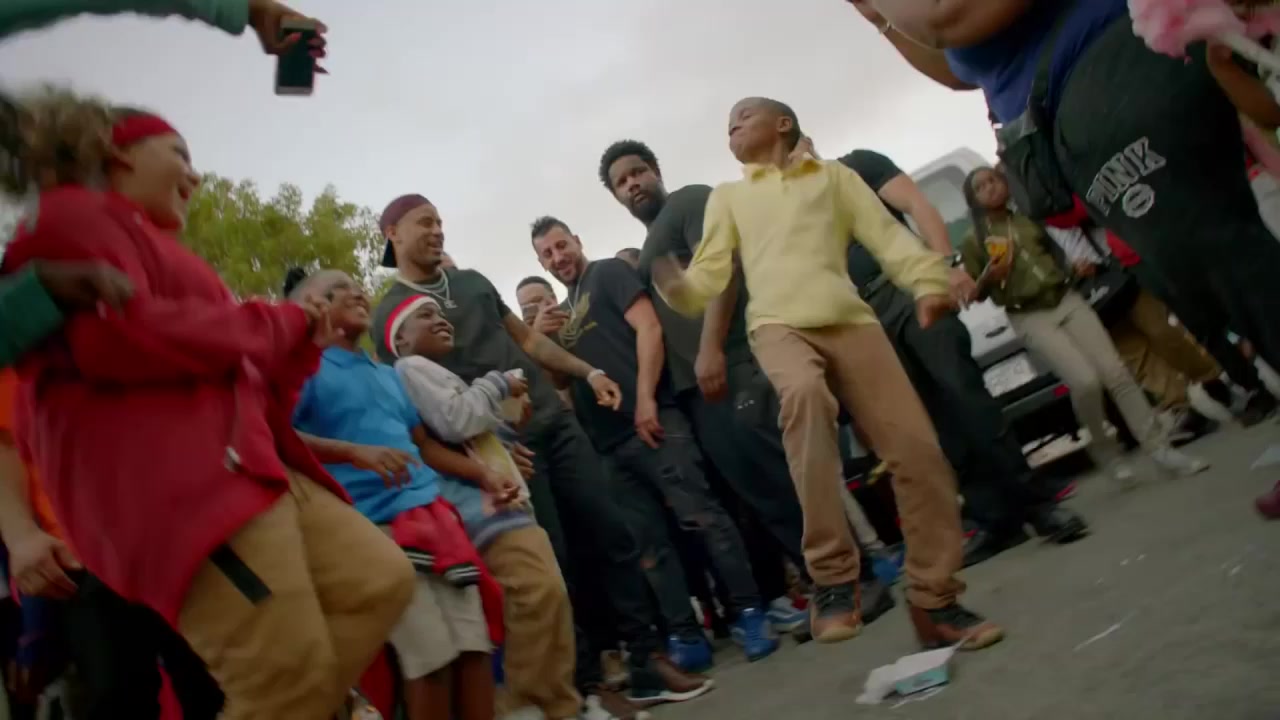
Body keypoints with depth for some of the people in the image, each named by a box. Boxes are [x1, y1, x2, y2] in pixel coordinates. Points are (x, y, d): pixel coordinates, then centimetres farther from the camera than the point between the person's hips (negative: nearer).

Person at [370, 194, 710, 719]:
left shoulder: (473, 281, 17)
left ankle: (647, 663, 12)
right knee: (554, 563, -3)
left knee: (614, 536, 2)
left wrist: (588, 372, 13)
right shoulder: (390, 315, -1)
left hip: (556, 422, 6)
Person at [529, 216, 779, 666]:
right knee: (649, 541, 5)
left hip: (647, 421, -7)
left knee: (700, 515, -11)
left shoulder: (609, 273, 6)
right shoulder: (560, 314, 24)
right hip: (606, 441, 7)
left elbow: (649, 329, -7)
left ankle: (747, 612, -3)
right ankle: (686, 633, 9)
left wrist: (646, 399, -16)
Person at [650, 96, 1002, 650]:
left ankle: (934, 601, 6)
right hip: (779, 325, -1)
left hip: (850, 321, 2)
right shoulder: (728, 197, 26)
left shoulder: (833, 175, 23)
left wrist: (928, 282, -7)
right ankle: (832, 579, -32)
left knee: (917, 450, -11)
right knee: (805, 392, -38)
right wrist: (676, 287, -8)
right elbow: (710, 271, 15)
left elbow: (885, 233, 11)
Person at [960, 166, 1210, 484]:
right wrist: (988, 277, -19)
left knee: (1117, 373, -6)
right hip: (1030, 318, -4)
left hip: (1067, 300, 4)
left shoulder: (1029, 218, 13)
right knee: (1086, 381, -19)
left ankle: (1160, 450, 0)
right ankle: (1106, 452, 4)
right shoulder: (973, 241, 0)